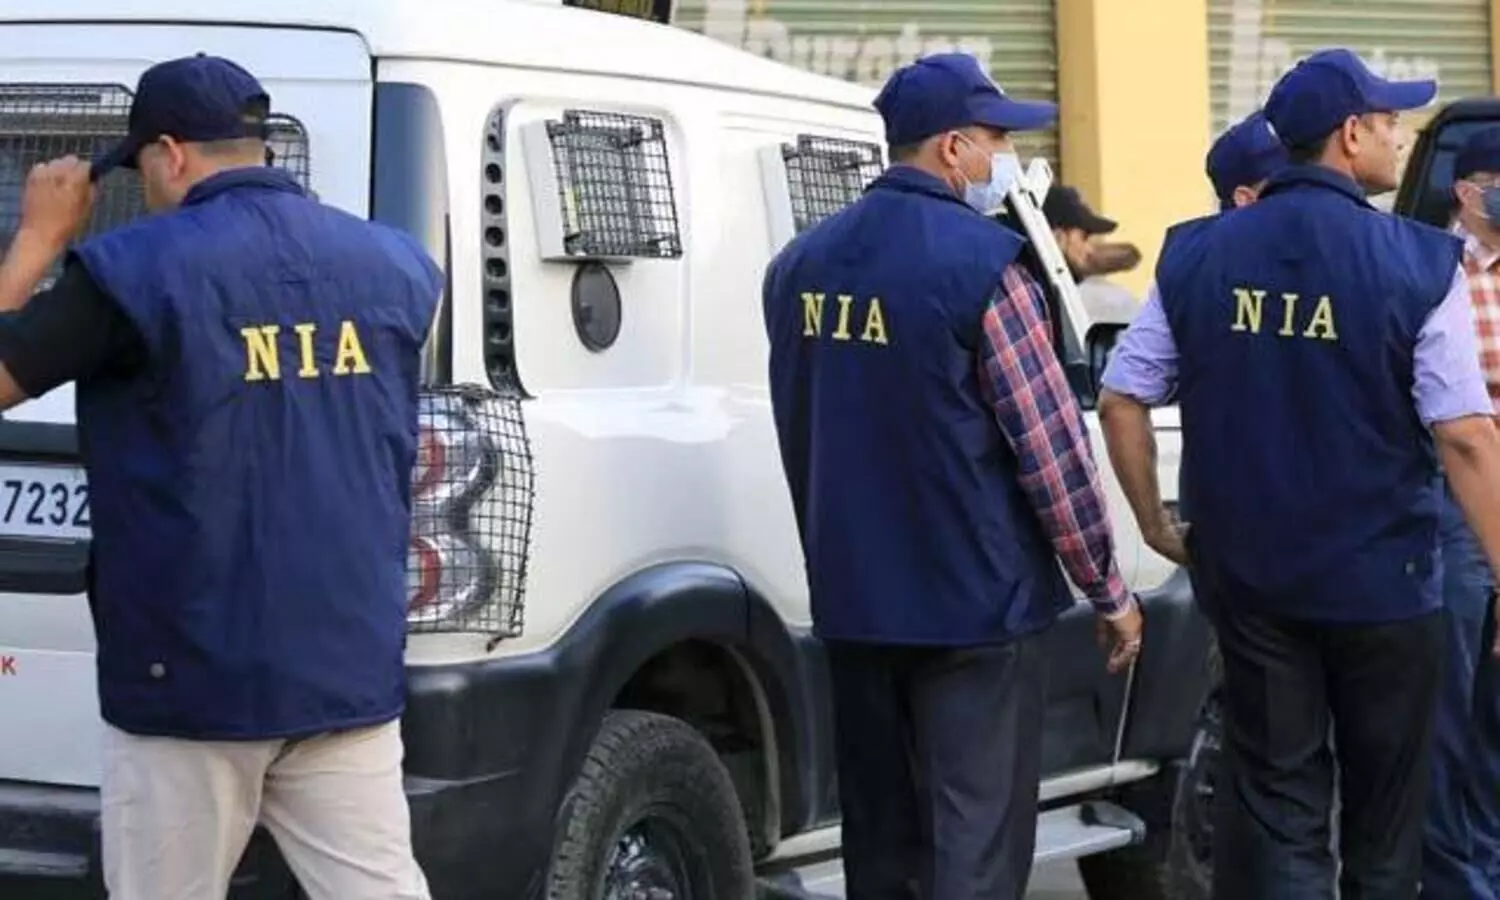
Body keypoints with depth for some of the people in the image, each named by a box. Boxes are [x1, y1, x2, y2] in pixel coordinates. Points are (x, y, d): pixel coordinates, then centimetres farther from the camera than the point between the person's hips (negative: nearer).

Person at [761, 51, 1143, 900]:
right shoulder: (981, 261, -14)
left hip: (852, 599, 7)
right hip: (976, 600, -7)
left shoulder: (800, 264, 7)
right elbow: (1050, 444, -13)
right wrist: (1109, 588, -3)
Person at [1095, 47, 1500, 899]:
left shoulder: (1197, 254, 0)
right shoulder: (1417, 262, -11)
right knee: (1383, 809, 14)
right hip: (1382, 577, -3)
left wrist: (1157, 524, 12)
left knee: (1274, 804, 8)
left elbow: (1121, 400, 1)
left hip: (1247, 574, 3)